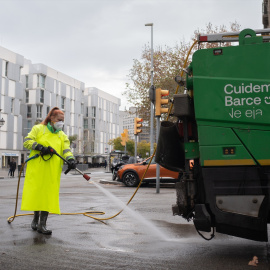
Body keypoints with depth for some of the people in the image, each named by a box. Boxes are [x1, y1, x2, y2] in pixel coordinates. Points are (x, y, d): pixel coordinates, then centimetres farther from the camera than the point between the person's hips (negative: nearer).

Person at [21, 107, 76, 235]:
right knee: (36, 192, 2)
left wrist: (70, 159, -20)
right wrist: (40, 147, -17)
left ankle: (42, 224, 1)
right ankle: (36, 217, 25)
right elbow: (27, 141, -1)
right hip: (36, 168, -2)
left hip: (52, 171, 2)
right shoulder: (38, 129, 7)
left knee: (49, 195, -3)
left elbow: (66, 150, 1)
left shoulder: (62, 136, 15)